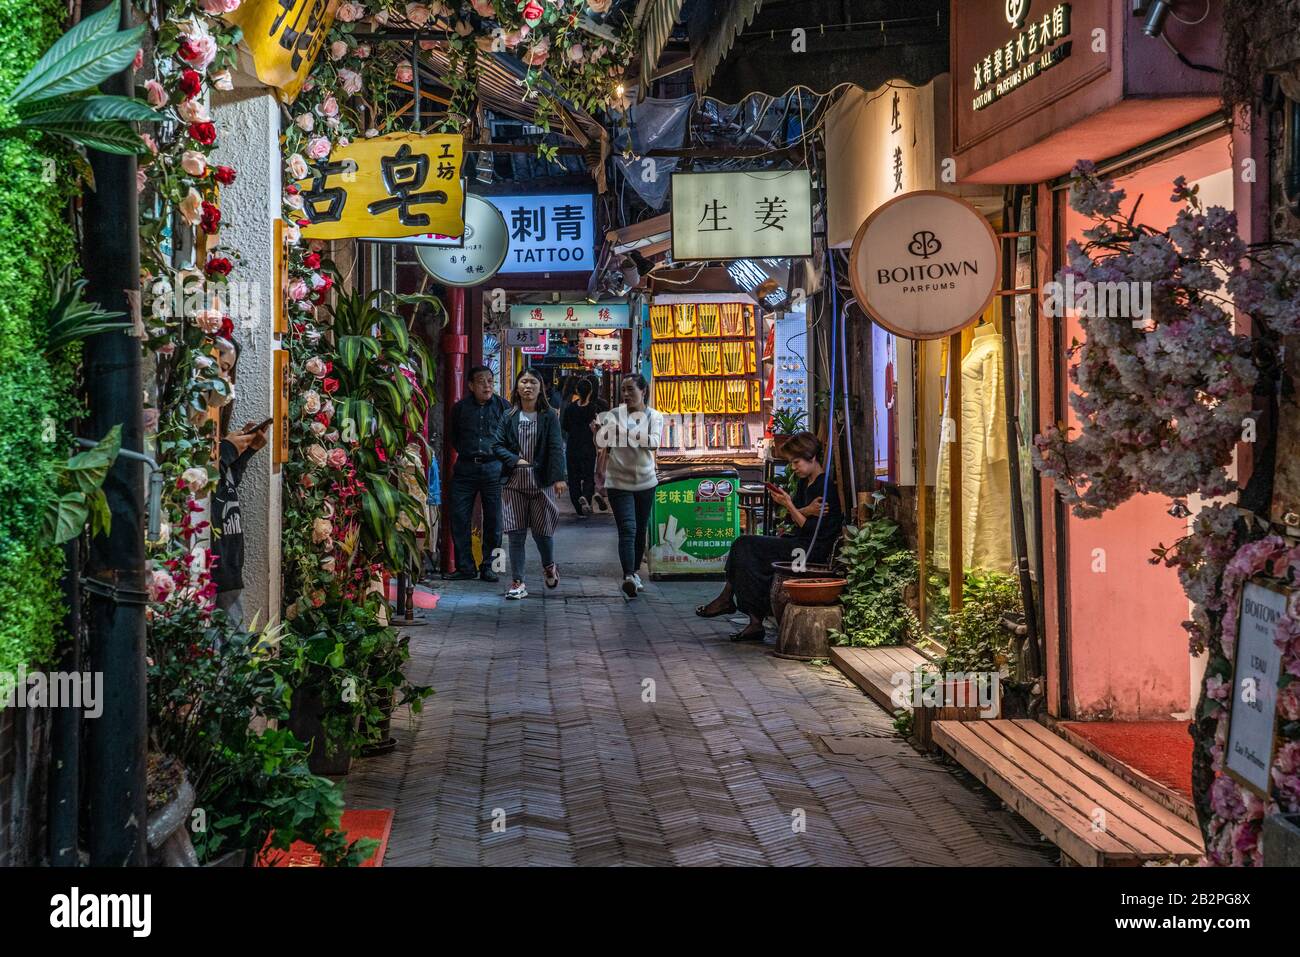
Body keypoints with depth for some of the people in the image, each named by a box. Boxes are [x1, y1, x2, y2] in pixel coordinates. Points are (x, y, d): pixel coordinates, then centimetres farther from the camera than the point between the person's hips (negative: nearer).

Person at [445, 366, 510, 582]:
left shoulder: (503, 406, 4)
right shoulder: (460, 408, 8)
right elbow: (452, 437, 21)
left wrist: (502, 456, 5)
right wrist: (465, 452, 10)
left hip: (493, 467, -1)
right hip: (465, 467, 1)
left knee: (493, 520, 2)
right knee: (459, 518, -2)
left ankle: (487, 566, 13)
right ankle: (464, 567, 7)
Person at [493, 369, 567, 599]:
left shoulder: (549, 416, -1)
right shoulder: (509, 416, 6)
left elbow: (556, 448, -7)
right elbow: (497, 446, 6)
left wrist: (559, 477, -17)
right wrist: (515, 461, -10)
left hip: (542, 482, -2)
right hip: (514, 483, 2)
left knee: (542, 530, 4)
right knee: (516, 534, 1)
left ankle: (548, 566, 34)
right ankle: (517, 582, 6)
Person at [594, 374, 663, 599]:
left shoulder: (654, 417, 0)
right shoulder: (613, 415, -3)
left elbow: (654, 443, -17)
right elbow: (602, 444, -6)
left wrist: (625, 433, -28)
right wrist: (599, 432, -28)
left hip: (645, 481, 3)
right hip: (619, 482, -3)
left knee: (641, 530, 13)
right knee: (627, 529, -16)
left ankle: (635, 571, 30)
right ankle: (629, 576, -27)